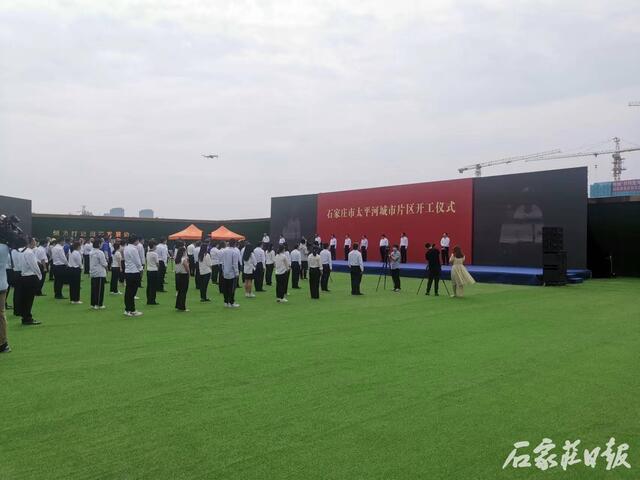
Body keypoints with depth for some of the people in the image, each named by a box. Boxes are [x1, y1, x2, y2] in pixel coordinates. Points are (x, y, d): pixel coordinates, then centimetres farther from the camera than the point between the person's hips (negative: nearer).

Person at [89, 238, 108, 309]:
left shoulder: (91, 253, 8)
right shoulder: (100, 253, -15)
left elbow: (90, 263, 15)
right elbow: (104, 263, -14)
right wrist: (106, 264, 5)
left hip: (92, 273, 7)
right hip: (100, 273, -7)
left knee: (93, 289, 12)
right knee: (100, 289, -1)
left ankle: (93, 304, 17)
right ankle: (98, 304, 0)